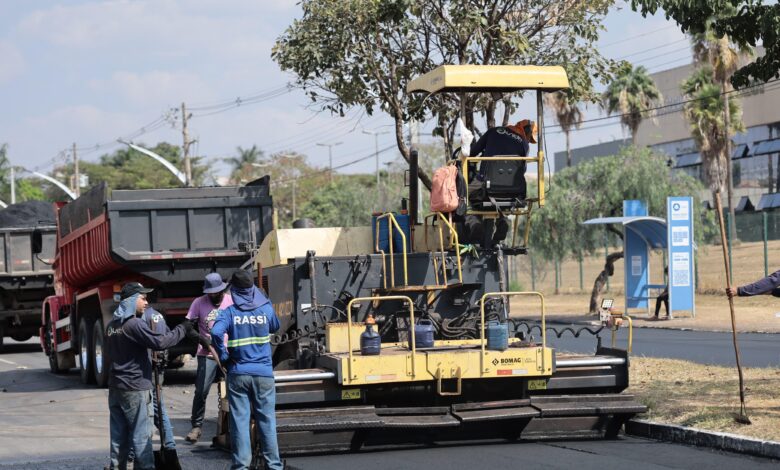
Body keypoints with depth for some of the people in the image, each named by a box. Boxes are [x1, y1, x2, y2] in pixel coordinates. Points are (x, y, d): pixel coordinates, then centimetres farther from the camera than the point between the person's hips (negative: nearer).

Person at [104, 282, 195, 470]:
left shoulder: (112, 326, 13)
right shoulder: (134, 324, -15)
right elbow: (159, 342, -22)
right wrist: (182, 329, -12)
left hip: (115, 387, 8)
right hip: (135, 389, -8)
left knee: (119, 437, 9)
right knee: (141, 437, -5)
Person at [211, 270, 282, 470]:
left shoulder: (229, 312, -5)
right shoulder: (266, 309, 1)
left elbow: (216, 332, -23)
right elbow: (275, 327, 21)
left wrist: (223, 356, -10)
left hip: (238, 373, -1)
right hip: (264, 372, 1)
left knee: (240, 420, 3)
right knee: (267, 420, 6)